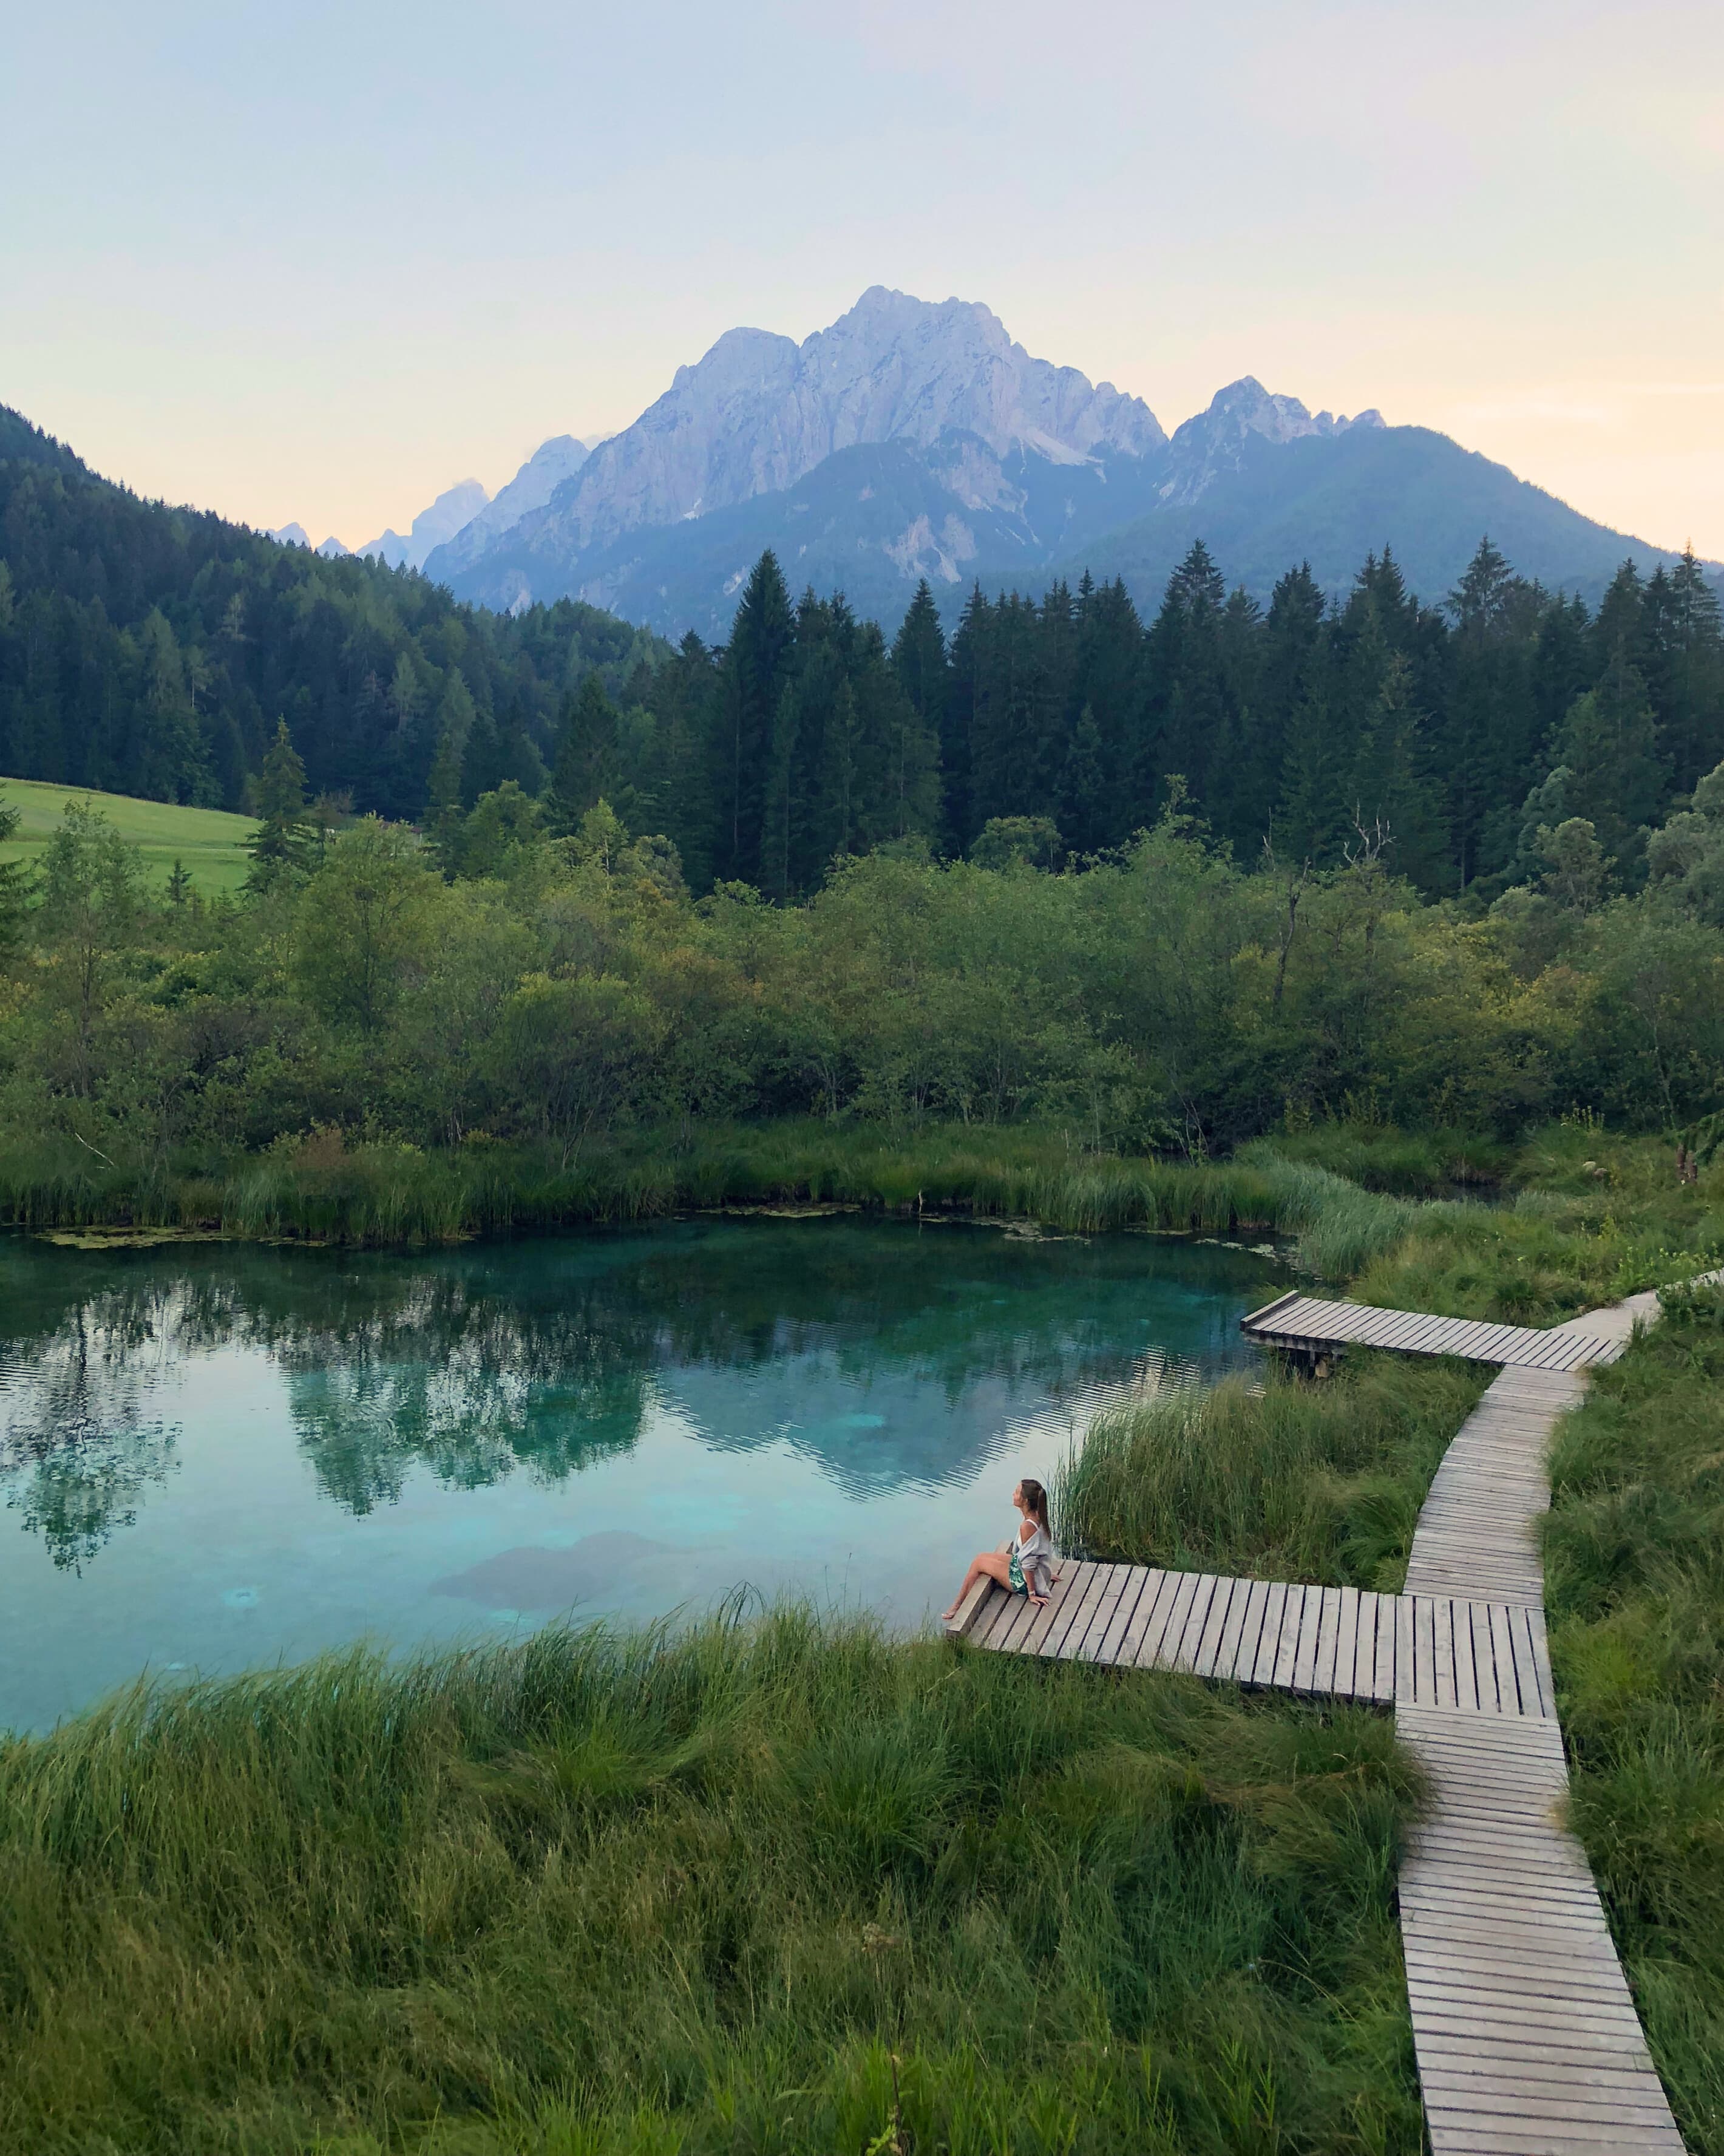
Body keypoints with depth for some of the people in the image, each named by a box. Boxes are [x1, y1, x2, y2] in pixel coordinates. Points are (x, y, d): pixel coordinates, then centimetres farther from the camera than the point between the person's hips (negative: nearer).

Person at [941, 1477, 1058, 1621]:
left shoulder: (1027, 1526, -30)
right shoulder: (1037, 1517, -2)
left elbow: (1028, 1563, -25)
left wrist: (1032, 1593, -19)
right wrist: (1046, 1574, 23)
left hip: (1025, 1582, -9)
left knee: (979, 1562, 1)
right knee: (982, 1557, 13)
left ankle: (957, 1608, 15)